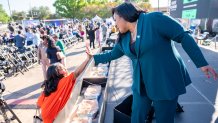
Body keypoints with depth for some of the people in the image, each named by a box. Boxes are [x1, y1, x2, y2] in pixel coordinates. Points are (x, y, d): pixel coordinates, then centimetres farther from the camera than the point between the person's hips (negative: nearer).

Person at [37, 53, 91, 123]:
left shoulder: (48, 85, 3)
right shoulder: (64, 82, -15)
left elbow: (39, 104, 5)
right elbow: (77, 73, -25)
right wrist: (88, 58, -27)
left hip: (46, 115, 7)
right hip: (53, 117, -7)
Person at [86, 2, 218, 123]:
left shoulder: (154, 19, -15)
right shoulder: (123, 39, 6)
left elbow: (184, 37, -15)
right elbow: (112, 54, 21)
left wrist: (202, 63, -15)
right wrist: (94, 57, 22)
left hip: (165, 82, -5)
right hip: (141, 85, 6)